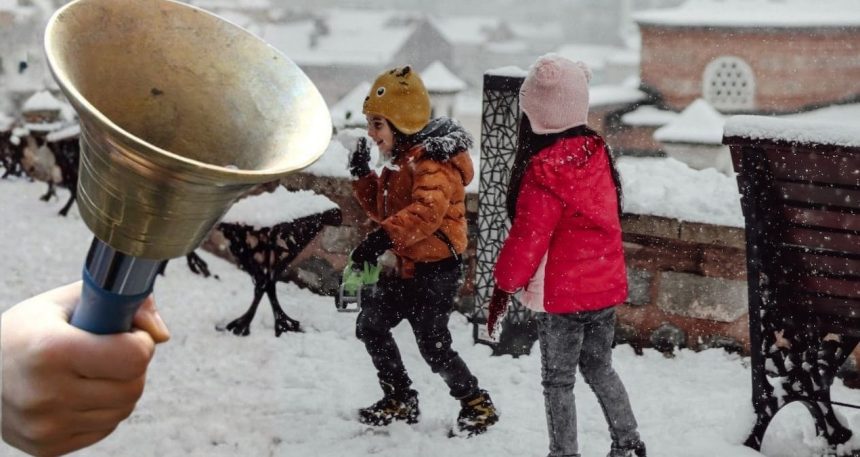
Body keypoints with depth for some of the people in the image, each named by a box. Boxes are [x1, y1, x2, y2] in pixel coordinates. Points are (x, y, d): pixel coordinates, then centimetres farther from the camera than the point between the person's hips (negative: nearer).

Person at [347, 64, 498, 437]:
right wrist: (363, 177, 5)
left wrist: (383, 238, -47)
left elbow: (427, 211, -38)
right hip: (407, 266, 10)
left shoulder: (431, 161, -21)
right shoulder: (400, 161, 12)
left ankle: (476, 404, 15)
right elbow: (384, 210, 19)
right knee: (370, 325, 13)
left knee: (433, 346, -5)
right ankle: (400, 400, 27)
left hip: (436, 269, -10)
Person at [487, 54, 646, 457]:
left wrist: (504, 284, -5)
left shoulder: (544, 172, -22)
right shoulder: (596, 152, 0)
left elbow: (527, 238, -18)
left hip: (561, 294, -7)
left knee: (558, 381, 7)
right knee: (599, 367, 23)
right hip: (606, 286, 7)